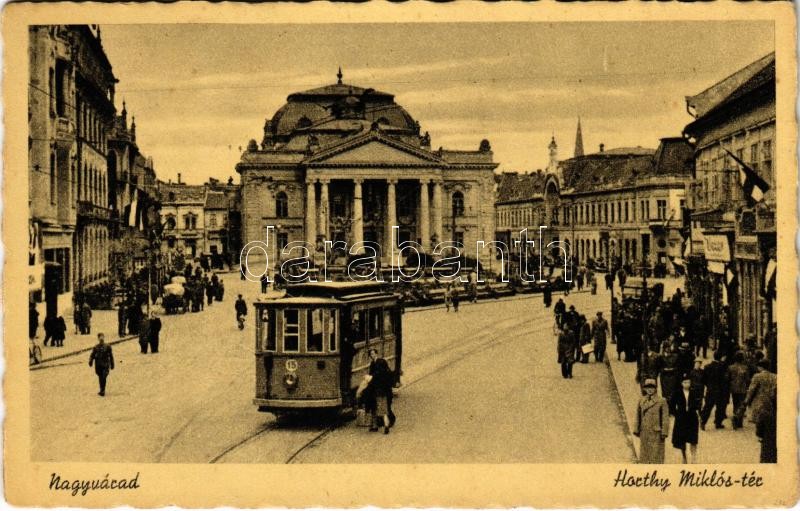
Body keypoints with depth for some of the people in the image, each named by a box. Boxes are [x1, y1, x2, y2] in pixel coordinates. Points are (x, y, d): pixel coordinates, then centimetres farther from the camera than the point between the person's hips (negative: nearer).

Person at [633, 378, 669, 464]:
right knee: (644, 453, 8)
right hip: (644, 432, 4)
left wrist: (664, 433, -10)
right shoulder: (641, 401, 9)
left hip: (656, 432, -4)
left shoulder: (662, 401, -3)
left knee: (656, 454, -3)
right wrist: (636, 430, 9)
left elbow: (665, 418, -6)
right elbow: (638, 417, 13)